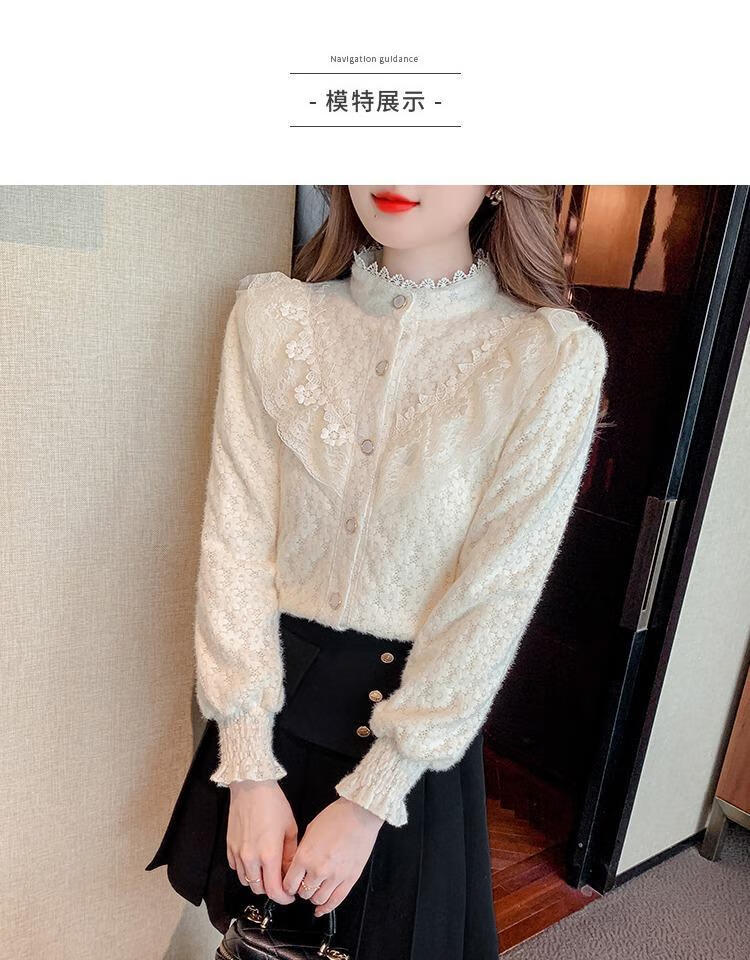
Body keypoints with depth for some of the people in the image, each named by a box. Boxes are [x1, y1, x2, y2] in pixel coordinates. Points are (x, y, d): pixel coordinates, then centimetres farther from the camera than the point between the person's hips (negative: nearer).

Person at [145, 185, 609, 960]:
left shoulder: (555, 358, -15)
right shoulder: (271, 314, -8)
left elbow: (496, 597, -15)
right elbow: (235, 535, -10)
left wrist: (368, 800, -12)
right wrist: (249, 768, -12)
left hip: (420, 708, -2)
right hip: (270, 691, 3)